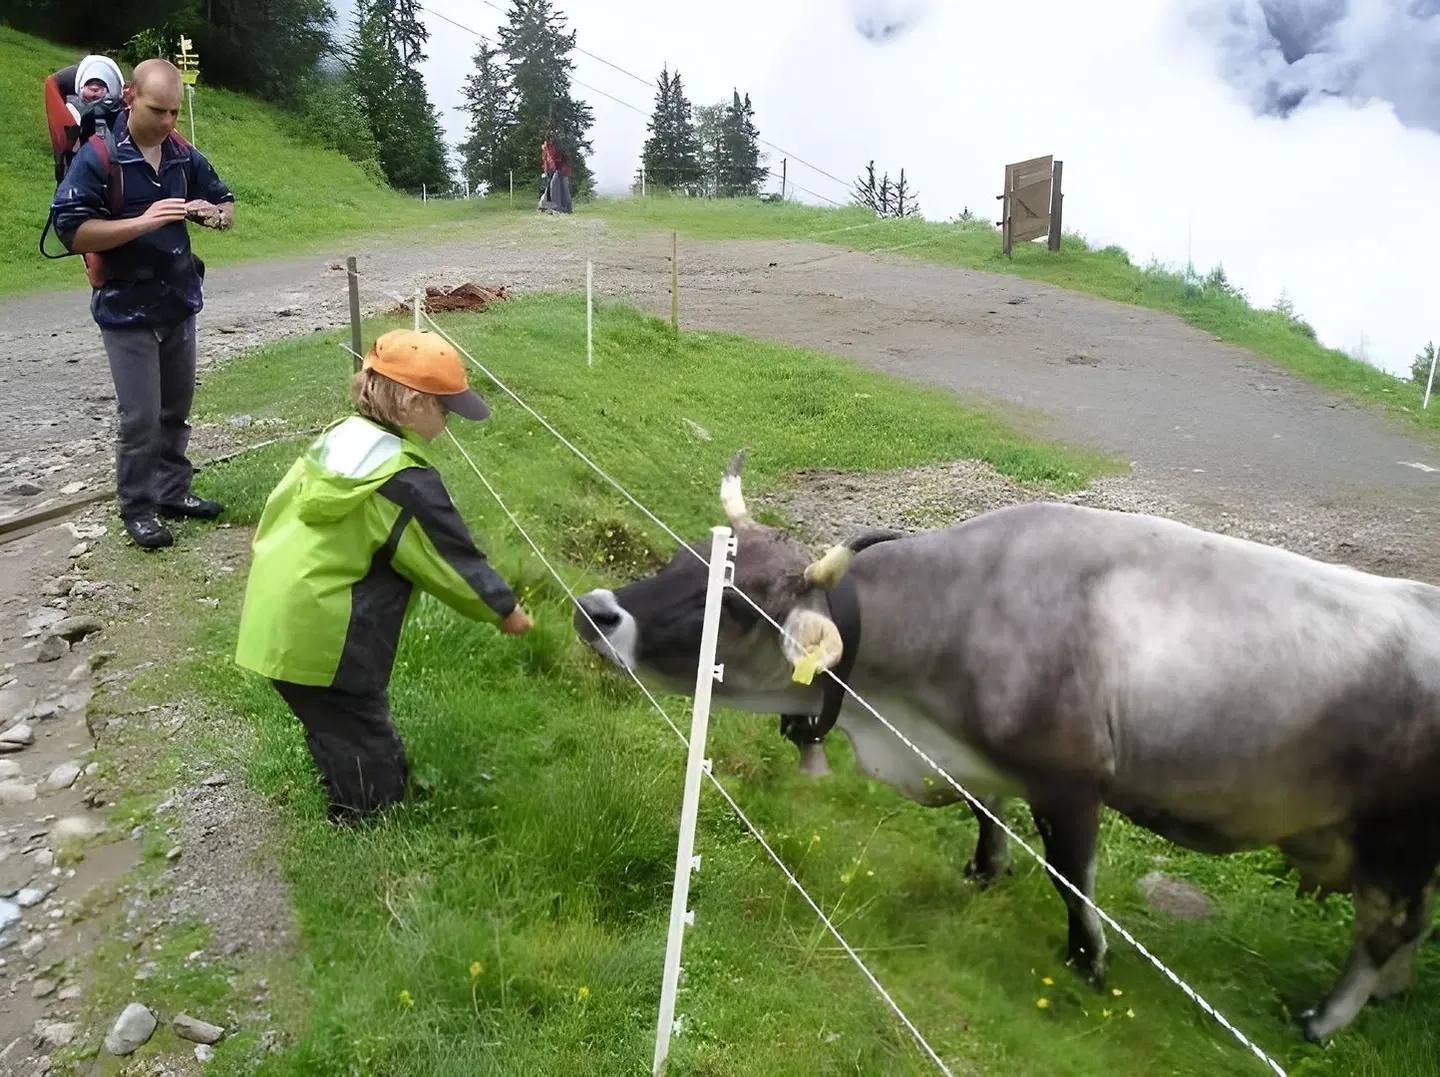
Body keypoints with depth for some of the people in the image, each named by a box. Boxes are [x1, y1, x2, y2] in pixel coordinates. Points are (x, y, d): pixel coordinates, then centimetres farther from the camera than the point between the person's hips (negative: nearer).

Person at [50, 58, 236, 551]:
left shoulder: (183, 155, 3)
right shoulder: (97, 157, -12)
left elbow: (225, 204, 14)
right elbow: (71, 230, -16)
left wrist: (214, 212, -10)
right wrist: (143, 221, -27)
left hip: (180, 304, 5)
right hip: (126, 310, -5)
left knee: (176, 410, 14)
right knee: (141, 418, -3)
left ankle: (173, 492, 28)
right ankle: (137, 508, 12)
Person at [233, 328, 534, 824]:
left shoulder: (339, 436, 6)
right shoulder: (406, 479, -19)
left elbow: (276, 509, 16)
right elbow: (452, 558, -10)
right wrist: (504, 609, 3)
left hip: (275, 614, 9)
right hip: (322, 636, -9)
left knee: (337, 728, 25)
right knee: (362, 738, 9)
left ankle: (354, 807, 42)